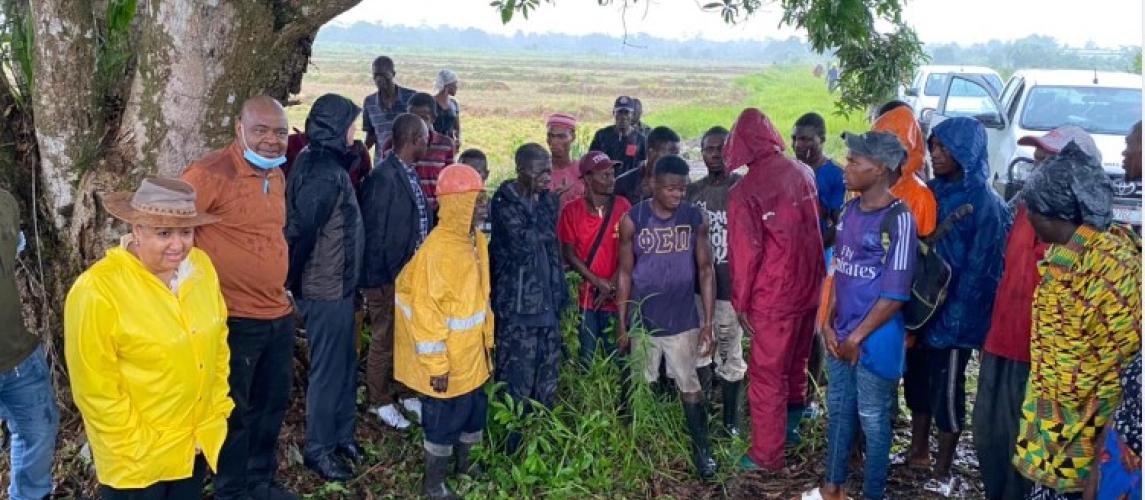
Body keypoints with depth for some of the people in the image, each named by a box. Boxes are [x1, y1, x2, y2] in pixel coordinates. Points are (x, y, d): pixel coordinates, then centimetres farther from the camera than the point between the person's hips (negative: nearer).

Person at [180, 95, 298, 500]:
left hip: (279, 315, 8)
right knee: (234, 413, 9)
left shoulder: (277, 176, 8)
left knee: (273, 404, 20)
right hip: (234, 320, -8)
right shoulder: (211, 172, -18)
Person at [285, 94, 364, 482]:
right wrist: (294, 282, -10)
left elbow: (300, 228, 13)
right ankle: (319, 449, 19)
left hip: (337, 285, 9)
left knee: (345, 365, 19)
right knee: (329, 369, 4)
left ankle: (341, 435, 34)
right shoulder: (324, 173, -22)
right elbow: (301, 231, -23)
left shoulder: (325, 164, 8)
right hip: (326, 289, -9)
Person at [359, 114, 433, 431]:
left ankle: (404, 393, 36)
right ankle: (380, 402, 24)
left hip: (411, 274, 8)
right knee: (385, 341, 8)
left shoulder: (410, 175, 7)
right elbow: (374, 232, -18)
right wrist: (381, 278, -15)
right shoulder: (383, 177, -19)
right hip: (387, 277, -8)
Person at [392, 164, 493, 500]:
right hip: (446, 360, -8)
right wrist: (436, 364, -21)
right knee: (445, 419, 7)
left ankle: (462, 464, 44)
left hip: (471, 354, 8)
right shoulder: (438, 249, -25)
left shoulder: (475, 240, 3)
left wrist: (486, 340, 18)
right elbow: (426, 312, -24)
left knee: (474, 410, 21)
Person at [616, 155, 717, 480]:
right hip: (643, 320, 0)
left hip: (683, 320, 0)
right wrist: (621, 325, -2)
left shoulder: (695, 218, -5)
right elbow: (625, 274, -2)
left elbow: (705, 270, 0)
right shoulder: (632, 220, -8)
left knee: (690, 386, 8)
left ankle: (702, 449, 21)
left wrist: (708, 322, -2)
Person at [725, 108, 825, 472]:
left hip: (774, 296, -6)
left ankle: (767, 455, 14)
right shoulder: (803, 173, -1)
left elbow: (745, 253, -16)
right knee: (796, 362, 25)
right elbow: (814, 227, 11)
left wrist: (740, 301, -6)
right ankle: (793, 422, 45)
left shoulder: (744, 191, -18)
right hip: (810, 286, 6)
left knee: (766, 374, 5)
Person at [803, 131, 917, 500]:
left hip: (875, 341, -7)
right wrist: (828, 324, 4)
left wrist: (857, 337, -11)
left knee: (873, 422, 8)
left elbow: (895, 294, -18)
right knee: (838, 411, 19)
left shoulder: (898, 219, -18)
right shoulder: (851, 210, 4)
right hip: (840, 336, 7)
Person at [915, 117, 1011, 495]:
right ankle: (916, 453, 34)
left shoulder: (985, 204, -14)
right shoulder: (932, 193, 5)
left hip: (954, 314, -6)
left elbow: (979, 270, -15)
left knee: (946, 389, 4)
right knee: (918, 380, 16)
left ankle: (943, 472, 19)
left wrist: (952, 321, -16)